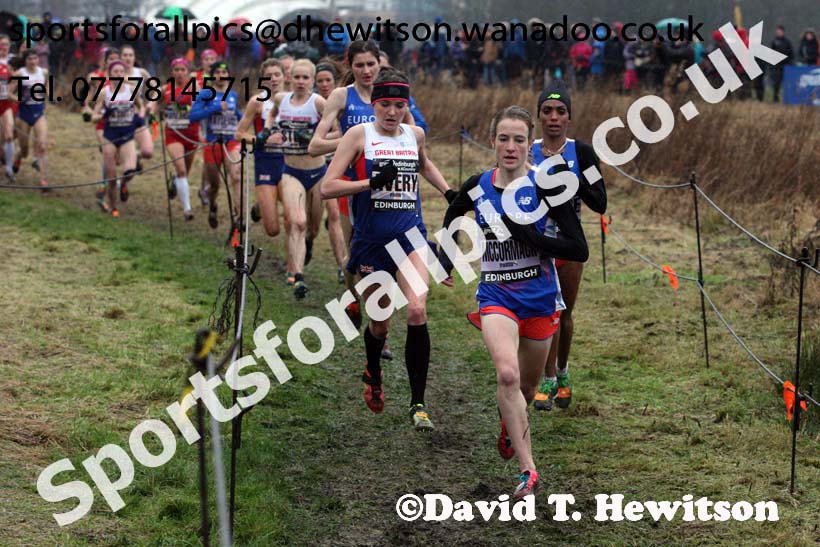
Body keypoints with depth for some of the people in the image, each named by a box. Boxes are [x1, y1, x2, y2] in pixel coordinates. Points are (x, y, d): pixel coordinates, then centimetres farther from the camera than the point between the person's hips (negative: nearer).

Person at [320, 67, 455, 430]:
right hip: (371, 240, -2)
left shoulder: (415, 135, 8)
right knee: (380, 323, 9)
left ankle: (418, 403, -14)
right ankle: (373, 374, 44)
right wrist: (372, 182, -20)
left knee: (417, 311, -19)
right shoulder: (359, 134, -4)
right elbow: (327, 188, -10)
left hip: (410, 236, 2)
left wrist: (448, 191, 22)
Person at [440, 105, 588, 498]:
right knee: (507, 374, -25)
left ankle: (511, 424, 53)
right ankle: (528, 470, -21)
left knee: (527, 384, 16)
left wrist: (527, 236, -22)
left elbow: (579, 250, -15)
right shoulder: (476, 187, -1)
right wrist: (445, 260, 11)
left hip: (540, 298, 0)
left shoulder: (544, 186, -12)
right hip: (496, 297, 0)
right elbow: (450, 218, 23)